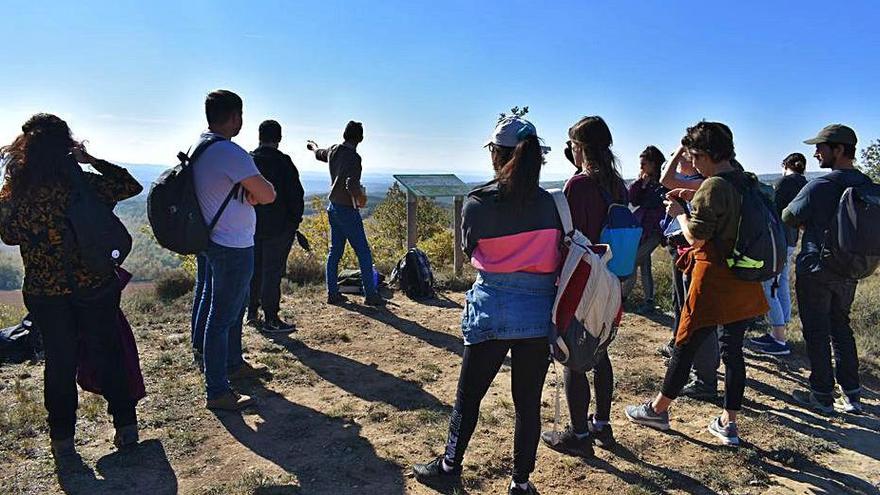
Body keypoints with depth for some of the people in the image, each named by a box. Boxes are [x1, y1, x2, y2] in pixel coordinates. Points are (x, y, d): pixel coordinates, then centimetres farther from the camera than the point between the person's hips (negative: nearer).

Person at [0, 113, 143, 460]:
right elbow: (131, 185, -1)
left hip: (43, 292, 2)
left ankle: (62, 438, 24)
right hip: (95, 287, -2)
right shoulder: (84, 184, -13)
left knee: (59, 361, 15)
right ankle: (125, 425, 21)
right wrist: (93, 160, 0)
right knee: (108, 353, 12)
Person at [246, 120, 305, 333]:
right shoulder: (282, 162, -12)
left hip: (251, 226, 6)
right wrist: (295, 219, -1)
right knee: (272, 271, -3)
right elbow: (296, 194, -13)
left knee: (254, 269, 16)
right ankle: (271, 319, 1)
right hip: (278, 227, -6)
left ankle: (252, 313, 26)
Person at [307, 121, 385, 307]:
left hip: (333, 207, 8)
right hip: (347, 209, -8)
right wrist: (360, 198, -11)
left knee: (335, 251, 12)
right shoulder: (353, 157, -18)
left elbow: (318, 153, 29)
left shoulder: (333, 151, 6)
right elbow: (352, 184, -30)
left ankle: (332, 293, 15)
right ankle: (370, 294, 0)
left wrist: (313, 145, 52)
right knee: (363, 252, -3)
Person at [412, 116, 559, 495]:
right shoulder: (550, 203, -2)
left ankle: (450, 464, 33)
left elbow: (469, 250, 5)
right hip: (539, 313, 2)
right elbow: (559, 256, 4)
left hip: (491, 310, -2)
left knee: (468, 395, 15)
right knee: (528, 402, 12)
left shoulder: (477, 203, -7)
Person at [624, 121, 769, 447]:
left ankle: (658, 410, 21)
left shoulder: (713, 186, -17)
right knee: (733, 350, 13)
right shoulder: (747, 182, 8)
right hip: (745, 285, 8)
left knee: (685, 346, 5)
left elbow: (696, 238, -17)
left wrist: (679, 213, -1)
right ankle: (728, 424, 21)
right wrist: (695, 200, 16)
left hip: (714, 282, -8)